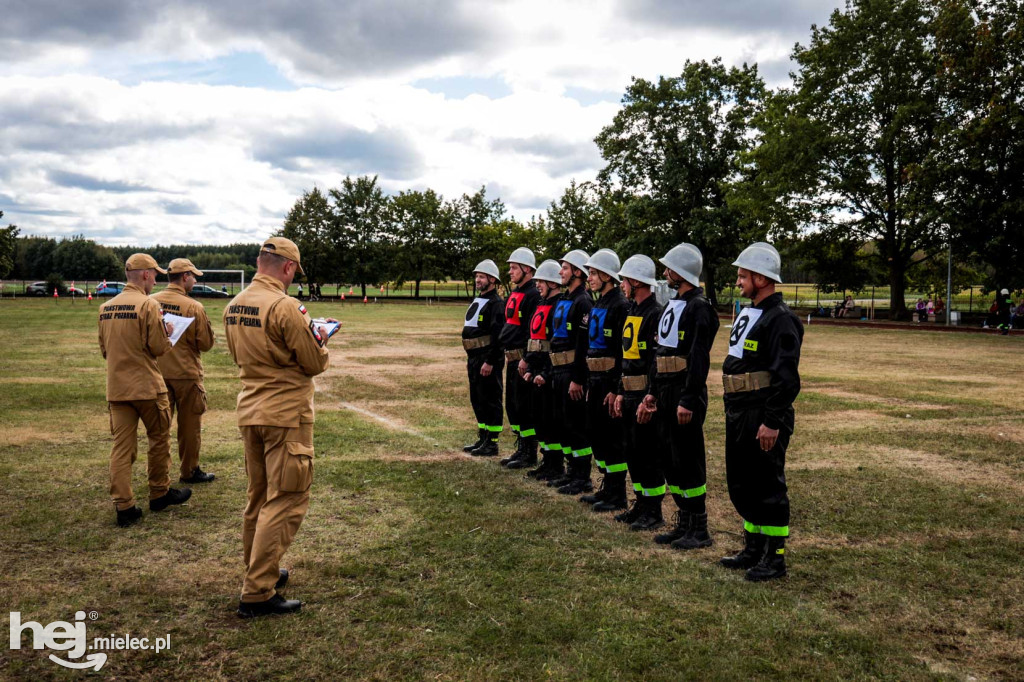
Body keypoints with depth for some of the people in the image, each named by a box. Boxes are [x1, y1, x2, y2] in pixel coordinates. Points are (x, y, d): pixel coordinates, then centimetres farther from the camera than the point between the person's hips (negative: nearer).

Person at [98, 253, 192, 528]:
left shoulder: (106, 307, 8)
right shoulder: (148, 305, -14)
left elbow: (104, 349, 16)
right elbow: (159, 347, -14)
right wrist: (167, 333, 4)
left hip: (116, 388, 6)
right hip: (147, 386, -6)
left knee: (121, 445, 6)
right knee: (159, 438, 13)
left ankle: (123, 506, 6)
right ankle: (160, 494, 25)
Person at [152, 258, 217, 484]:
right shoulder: (194, 307, -15)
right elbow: (206, 344, -10)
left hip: (157, 371, 4)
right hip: (186, 373, -4)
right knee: (189, 425, 9)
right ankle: (189, 471, 18)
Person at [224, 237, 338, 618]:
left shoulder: (234, 306, 7)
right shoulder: (284, 307, -19)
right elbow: (316, 363, -14)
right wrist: (319, 339, 8)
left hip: (249, 412, 9)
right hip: (286, 415, -8)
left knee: (259, 497, 19)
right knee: (285, 501, -2)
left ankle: (260, 571, 32)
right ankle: (257, 594, -1)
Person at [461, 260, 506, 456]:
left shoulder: (496, 303, -13)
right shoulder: (477, 301, 18)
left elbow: (497, 335, -20)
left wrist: (490, 362, -23)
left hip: (488, 360, -10)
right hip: (475, 359, 10)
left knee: (490, 401, -3)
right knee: (477, 400, 15)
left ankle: (492, 443, 4)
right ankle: (482, 438, 25)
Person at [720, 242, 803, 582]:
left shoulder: (780, 319, -16)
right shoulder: (748, 313, 15)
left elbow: (787, 378, -21)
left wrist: (772, 422, -23)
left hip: (763, 418, -10)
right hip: (738, 414, 10)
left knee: (768, 487, 0)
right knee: (741, 484, 16)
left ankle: (774, 558, 12)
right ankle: (754, 548, 30)